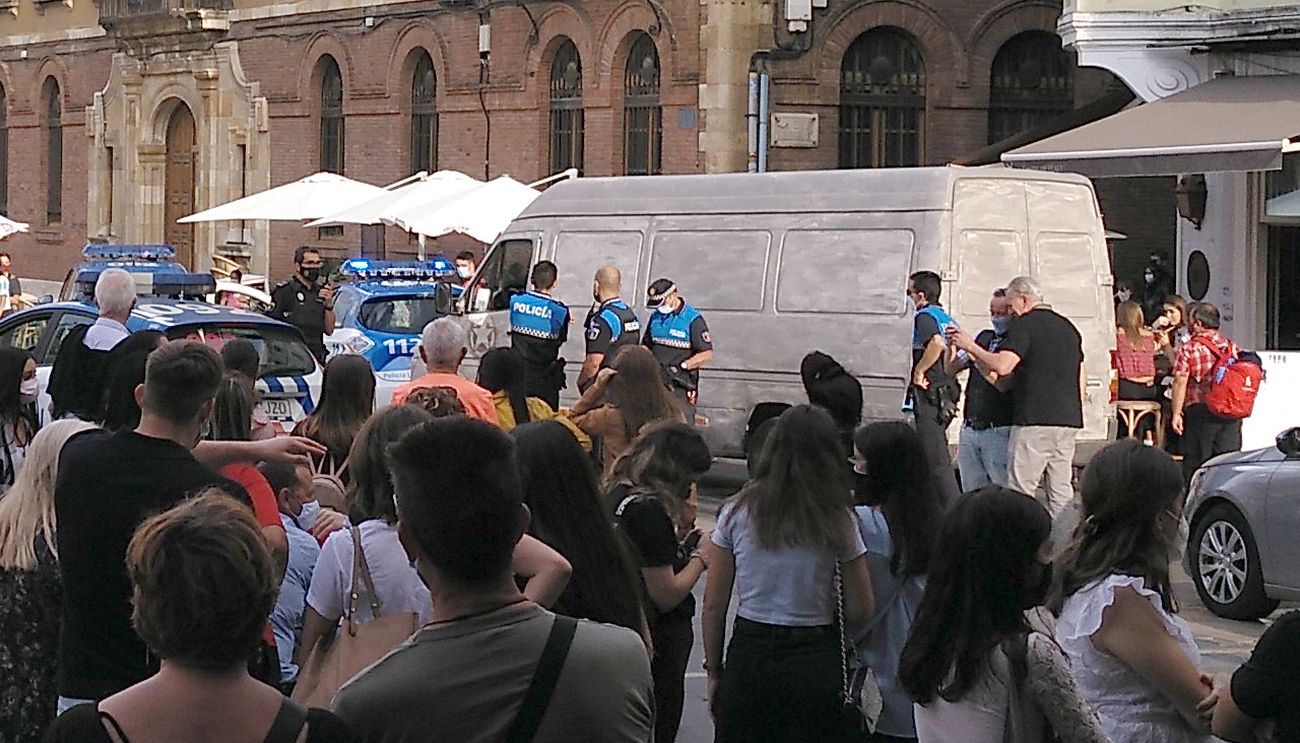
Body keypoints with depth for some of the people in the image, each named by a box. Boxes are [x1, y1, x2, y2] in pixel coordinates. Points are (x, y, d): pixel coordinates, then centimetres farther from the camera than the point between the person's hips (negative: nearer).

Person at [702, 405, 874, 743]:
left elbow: (714, 606, 0)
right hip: (816, 663, 0)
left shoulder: (738, 512, -3)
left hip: (749, 655, 1)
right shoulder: (839, 522, -6)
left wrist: (714, 671, 9)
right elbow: (860, 611, -2)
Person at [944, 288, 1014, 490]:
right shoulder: (984, 337, 15)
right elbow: (951, 369, 16)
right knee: (971, 495, 6)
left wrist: (971, 350, -22)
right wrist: (952, 346, -5)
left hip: (999, 431, -6)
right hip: (969, 429, 7)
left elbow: (1003, 383, -19)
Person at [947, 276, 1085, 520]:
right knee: (1062, 490, 7)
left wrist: (970, 346, -6)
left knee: (1020, 492, -5)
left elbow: (1002, 366, -18)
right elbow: (1082, 379, 22)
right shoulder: (1068, 328, 19)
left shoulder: (1024, 325, -6)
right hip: (1068, 420, 7)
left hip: (1034, 420, -7)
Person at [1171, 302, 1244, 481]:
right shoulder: (1232, 347, 9)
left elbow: (1180, 382, -10)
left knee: (1195, 462, 2)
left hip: (1200, 411, -4)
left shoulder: (1189, 348, -6)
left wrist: (1176, 414, -7)